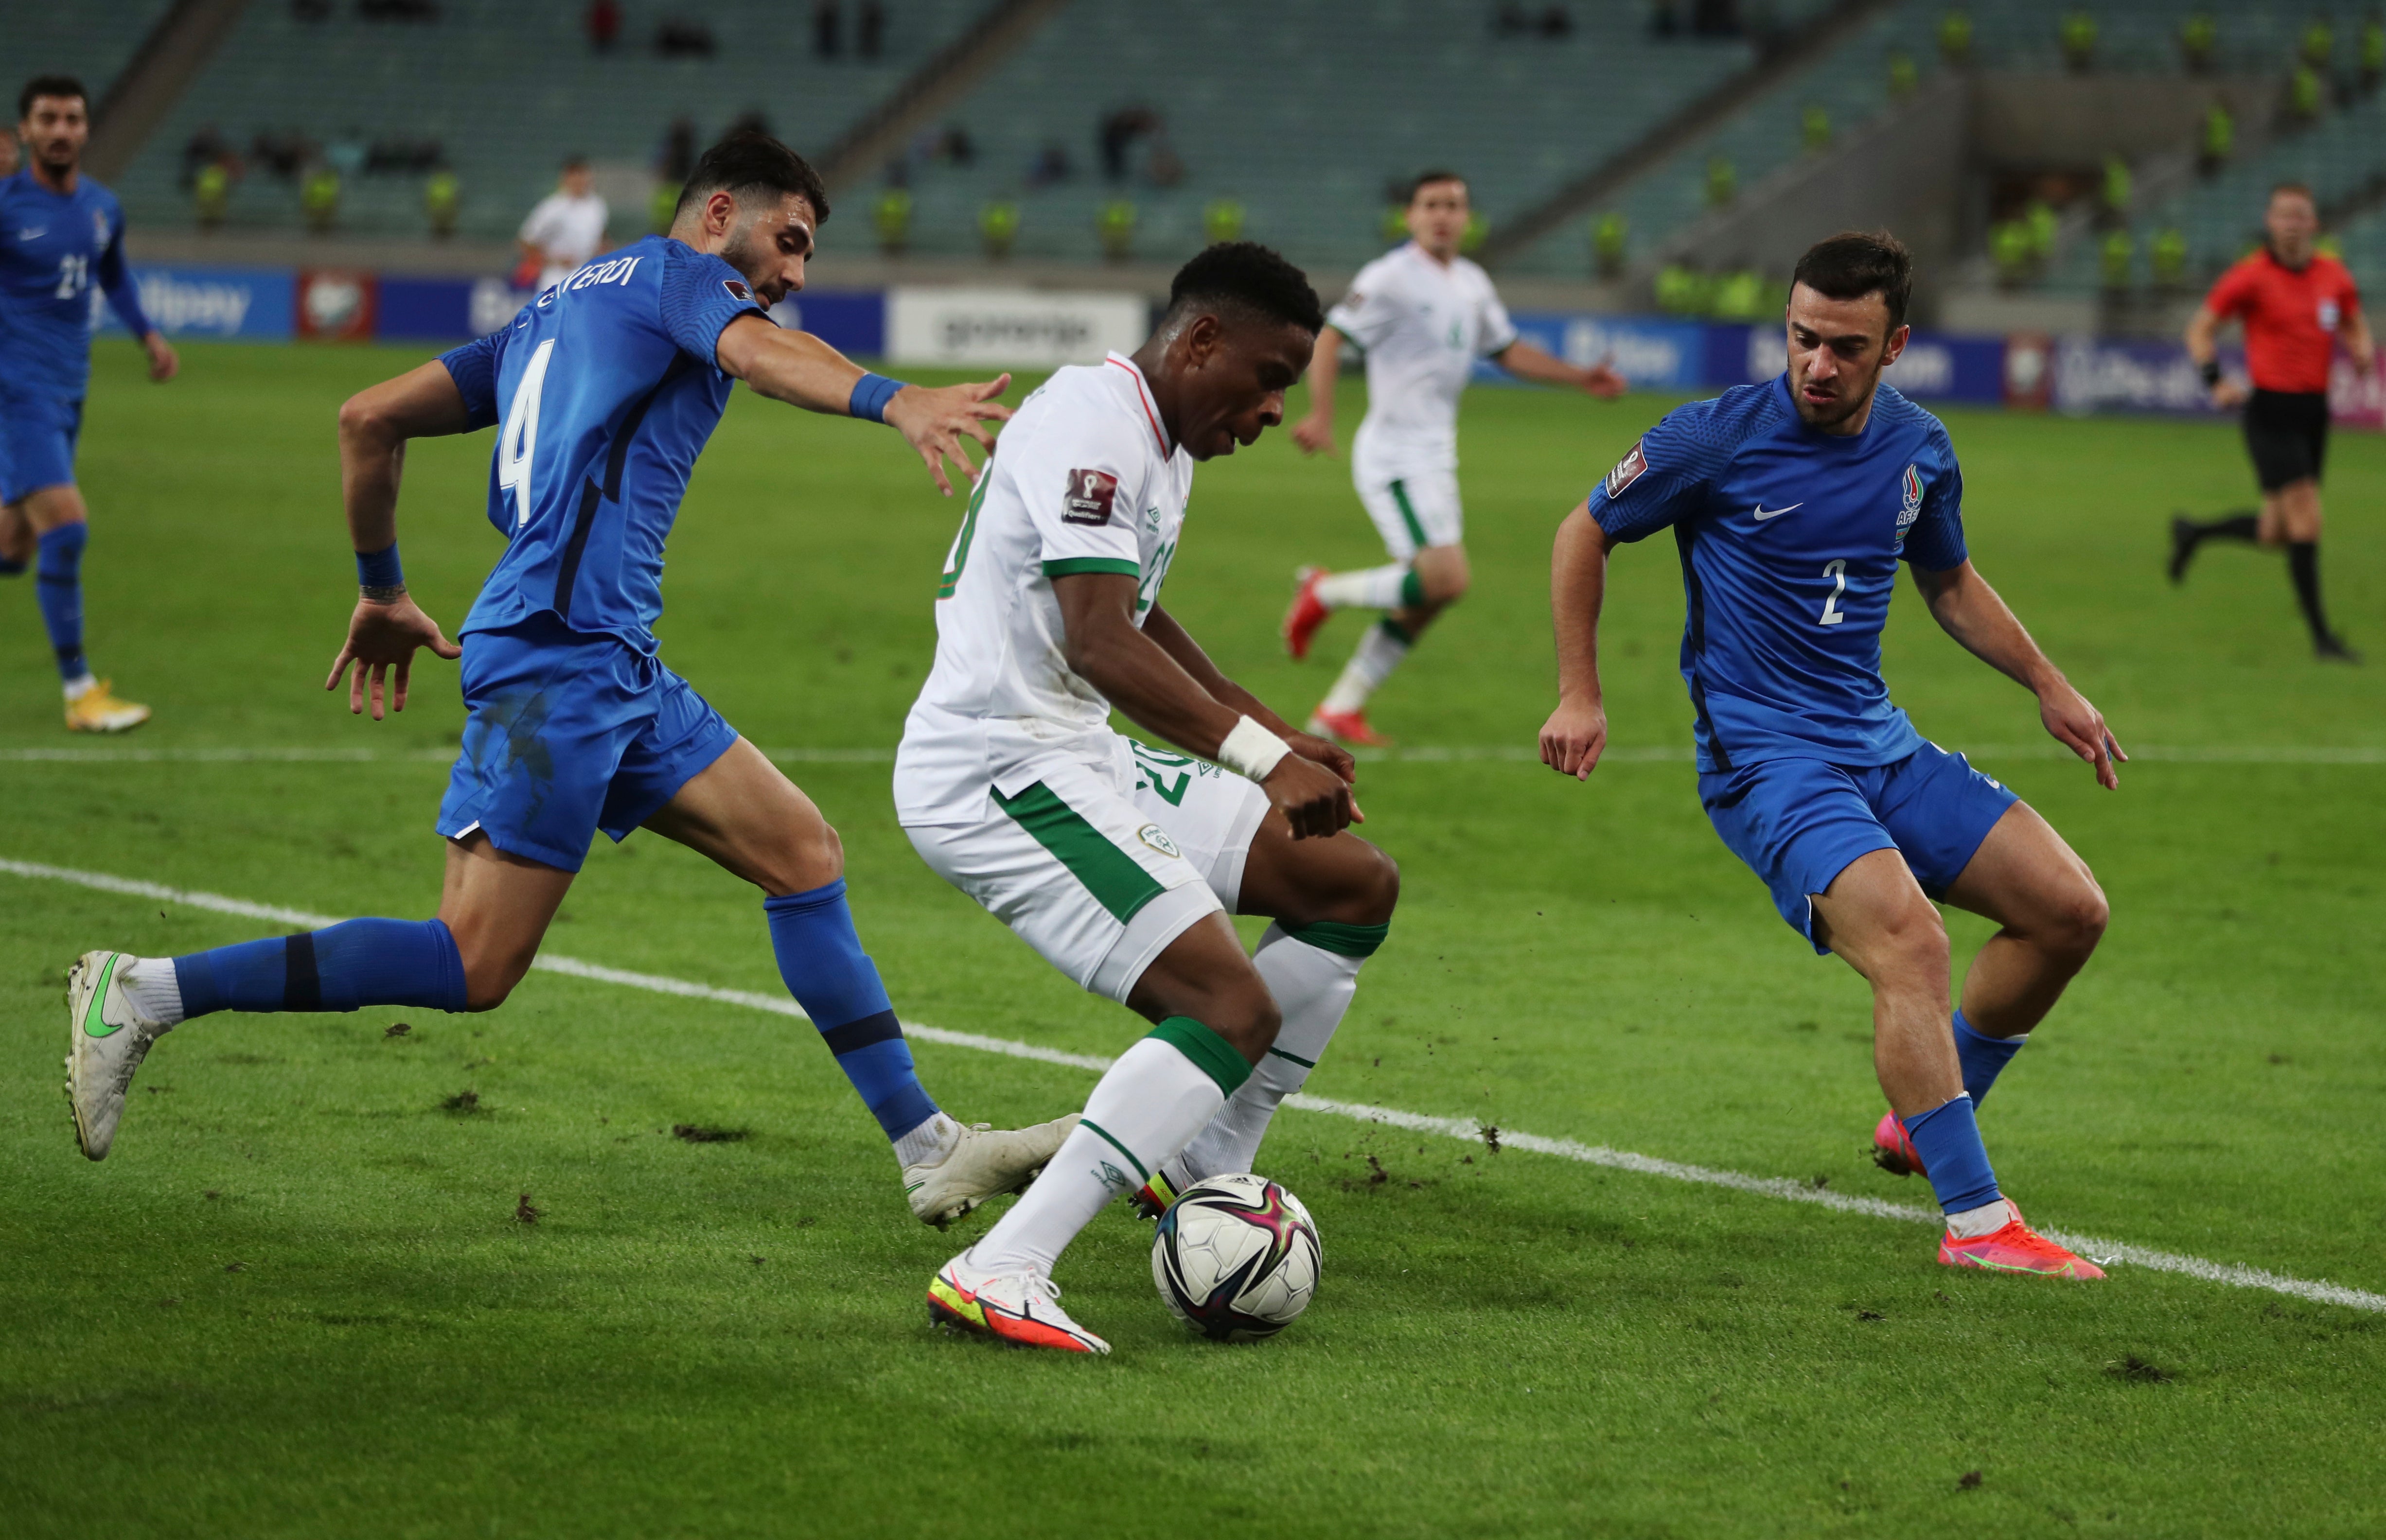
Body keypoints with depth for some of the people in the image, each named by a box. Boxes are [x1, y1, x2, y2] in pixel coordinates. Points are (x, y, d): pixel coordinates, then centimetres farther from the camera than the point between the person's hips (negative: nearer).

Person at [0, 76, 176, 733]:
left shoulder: (103, 207, 9)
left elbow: (113, 276, 27)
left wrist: (148, 334, 15)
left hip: (68, 393, 7)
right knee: (66, 528, -16)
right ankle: (80, 692, -8)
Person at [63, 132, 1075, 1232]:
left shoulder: (555, 310, 26)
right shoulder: (679, 273, 2)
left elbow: (370, 417, 23)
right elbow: (759, 352, -22)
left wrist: (381, 592, 31)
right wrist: (893, 401, -40)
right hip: (561, 651, -10)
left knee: (804, 854, 8)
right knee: (475, 967, -13)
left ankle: (930, 1153, 7)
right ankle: (146, 994, -10)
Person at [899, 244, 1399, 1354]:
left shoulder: (1161, 447, 18)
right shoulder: (1093, 423, -16)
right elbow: (1100, 645, -26)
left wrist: (1268, 730, 29)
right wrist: (1258, 754, -30)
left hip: (1078, 761, 10)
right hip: (995, 773, -10)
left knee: (1356, 887, 10)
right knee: (1236, 1012, -21)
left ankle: (1201, 1166, 16)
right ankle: (1002, 1273, -24)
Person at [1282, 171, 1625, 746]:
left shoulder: (1473, 284, 13)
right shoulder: (1391, 278, -12)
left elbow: (1506, 350, 26)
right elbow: (1331, 338, -18)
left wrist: (1581, 378, 18)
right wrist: (1320, 414, -31)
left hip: (1435, 458, 8)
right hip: (1394, 455, -8)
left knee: (1422, 598, 7)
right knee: (1445, 579, -19)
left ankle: (1340, 710, 15)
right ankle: (1325, 593, 0)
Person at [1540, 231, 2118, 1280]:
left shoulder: (1920, 452, 4)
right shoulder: (1719, 438, -11)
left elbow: (1949, 583, 24)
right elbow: (1587, 533, 3)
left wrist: (2048, 686, 20)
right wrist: (1578, 697, 1)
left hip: (1882, 748, 7)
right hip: (1764, 760, -7)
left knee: (2069, 910, 1)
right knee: (1910, 944, -29)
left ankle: (1925, 1122, 18)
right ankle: (1975, 1222, -30)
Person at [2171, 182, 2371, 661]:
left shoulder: (2334, 276, 4)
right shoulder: (2251, 277, -9)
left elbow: (2355, 326, 19)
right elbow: (2200, 328, -1)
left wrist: (2363, 352, -4)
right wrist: (2215, 381, -16)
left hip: (2314, 411, 6)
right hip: (2272, 411, -6)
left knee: (2276, 533, 12)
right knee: (2306, 519, -12)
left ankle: (2194, 533, 40)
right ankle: (2321, 636, -3)